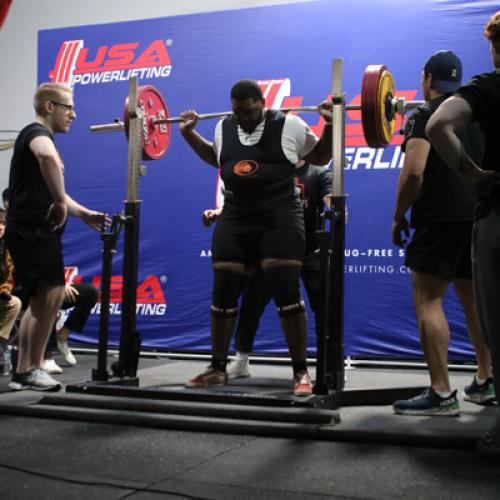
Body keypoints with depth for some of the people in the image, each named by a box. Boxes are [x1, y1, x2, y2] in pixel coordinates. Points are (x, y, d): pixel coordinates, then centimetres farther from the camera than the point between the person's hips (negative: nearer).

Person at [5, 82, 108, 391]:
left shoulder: (37, 136, 23)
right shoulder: (38, 132, -9)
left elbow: (47, 191, 31)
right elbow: (48, 157, -38)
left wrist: (83, 214, 24)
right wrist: (60, 201, -31)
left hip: (35, 232, 11)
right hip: (33, 231, -11)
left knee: (41, 300, 14)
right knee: (52, 295, -9)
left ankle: (24, 372, 19)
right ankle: (33, 370, 0)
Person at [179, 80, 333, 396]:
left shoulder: (289, 126, -5)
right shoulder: (224, 128, 8)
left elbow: (321, 157, 6)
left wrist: (331, 125, -7)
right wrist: (188, 132, 21)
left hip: (279, 219, -4)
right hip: (236, 220, 5)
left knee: (287, 295, -8)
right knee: (223, 295, 5)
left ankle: (301, 373, 3)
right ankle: (218, 369, 19)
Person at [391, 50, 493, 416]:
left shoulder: (426, 115, -6)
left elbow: (414, 171, -18)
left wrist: (399, 216, -8)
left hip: (441, 220, -8)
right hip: (479, 218, 8)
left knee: (427, 302, -5)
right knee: (475, 302, 17)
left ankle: (442, 395, -8)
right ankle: (486, 382, 24)